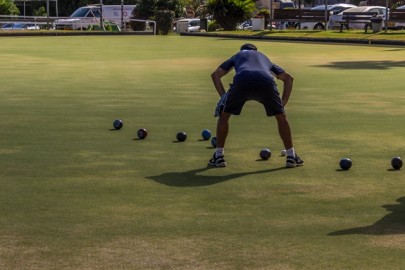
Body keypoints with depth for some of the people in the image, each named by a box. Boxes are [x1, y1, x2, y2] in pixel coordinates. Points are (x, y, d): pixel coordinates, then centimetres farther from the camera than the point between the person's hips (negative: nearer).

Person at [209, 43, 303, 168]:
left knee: (224, 114, 22)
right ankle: (291, 157, 23)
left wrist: (224, 96, 21)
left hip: (242, 81, -1)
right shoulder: (264, 58, 45)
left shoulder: (237, 55, 40)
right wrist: (283, 102, 33)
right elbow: (288, 78, 40)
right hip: (266, 82, 1)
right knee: (281, 116, 23)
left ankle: (219, 156, 20)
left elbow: (215, 74, 27)